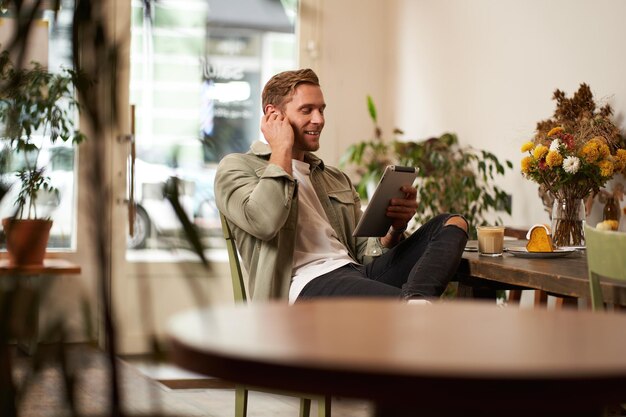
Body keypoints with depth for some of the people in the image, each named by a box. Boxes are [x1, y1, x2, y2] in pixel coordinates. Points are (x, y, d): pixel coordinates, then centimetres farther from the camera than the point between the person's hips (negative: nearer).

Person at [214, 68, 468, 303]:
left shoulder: (337, 180, 32)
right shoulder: (237, 167, 13)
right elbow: (263, 222, -11)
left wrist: (395, 228, 2)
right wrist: (282, 150, 2)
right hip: (307, 284, -8)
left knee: (452, 223, -16)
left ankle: (414, 300, -45)